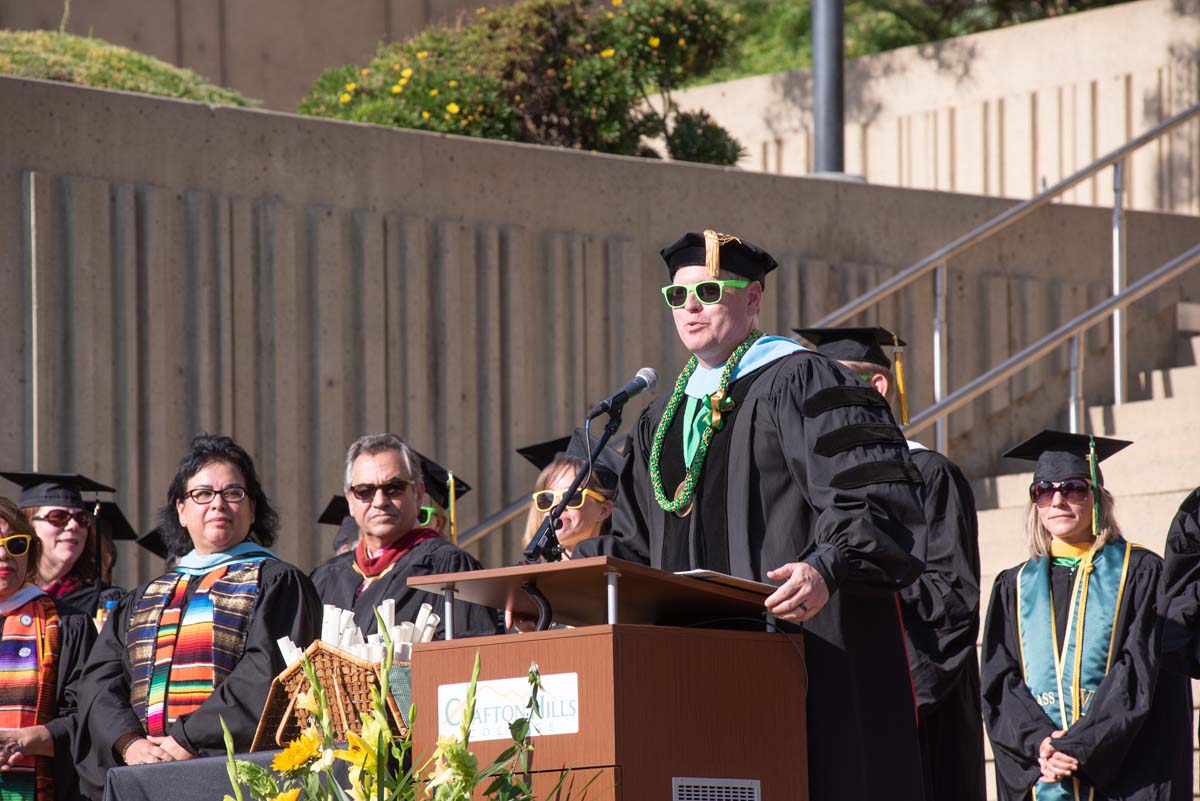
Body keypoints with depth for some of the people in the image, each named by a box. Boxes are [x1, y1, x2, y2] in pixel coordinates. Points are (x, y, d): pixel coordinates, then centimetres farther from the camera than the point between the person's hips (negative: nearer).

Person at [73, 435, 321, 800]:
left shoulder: (277, 583, 9)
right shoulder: (144, 600, 24)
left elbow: (266, 673, -5)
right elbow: (102, 680, 12)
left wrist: (189, 740, -13)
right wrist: (129, 743, -7)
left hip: (238, 771, -4)